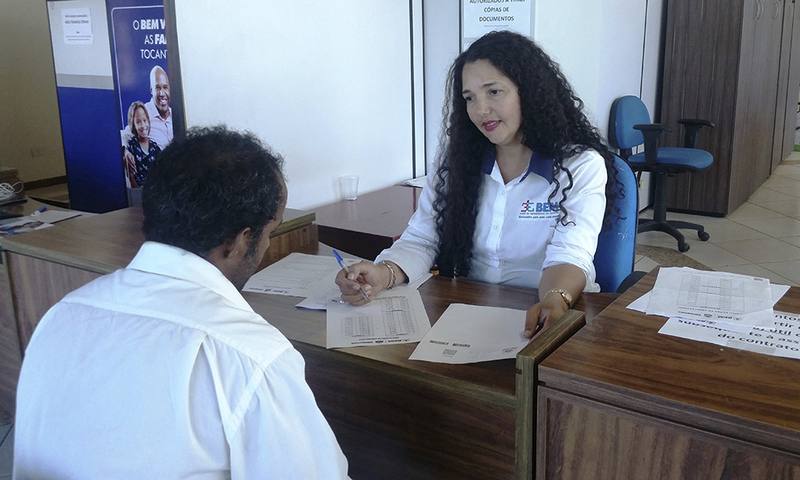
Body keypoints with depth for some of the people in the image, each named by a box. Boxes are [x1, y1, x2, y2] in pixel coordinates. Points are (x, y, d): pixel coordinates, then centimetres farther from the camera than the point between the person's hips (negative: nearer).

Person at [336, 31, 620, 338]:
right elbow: (421, 240, 2)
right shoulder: (457, 162, 7)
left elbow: (569, 256, -17)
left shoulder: (582, 165, -5)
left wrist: (556, 301, -40)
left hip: (543, 323, -3)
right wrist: (384, 274, -21)